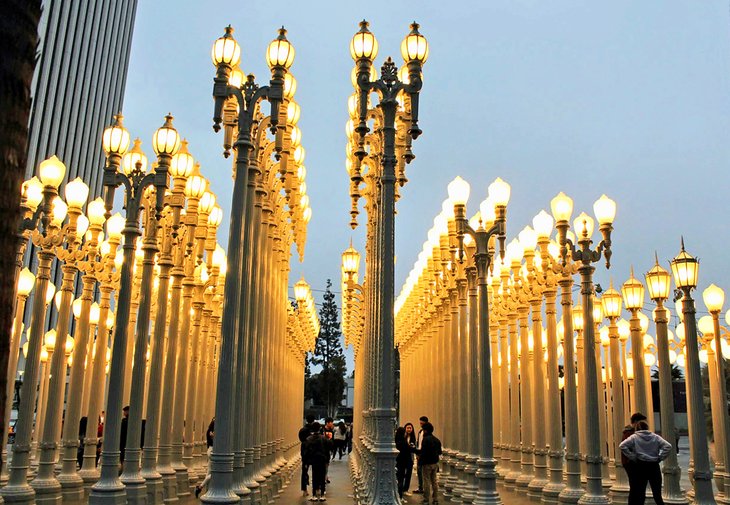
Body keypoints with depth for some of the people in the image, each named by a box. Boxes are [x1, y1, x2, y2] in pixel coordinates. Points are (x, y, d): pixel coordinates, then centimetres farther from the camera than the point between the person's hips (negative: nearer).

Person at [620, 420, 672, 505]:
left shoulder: (634, 437, -2)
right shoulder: (655, 437, 5)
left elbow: (622, 446, -15)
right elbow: (668, 446, -3)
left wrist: (632, 457, -8)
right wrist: (660, 458, 1)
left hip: (640, 466, -2)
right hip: (654, 466, 2)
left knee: (639, 494, 4)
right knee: (657, 493, 12)